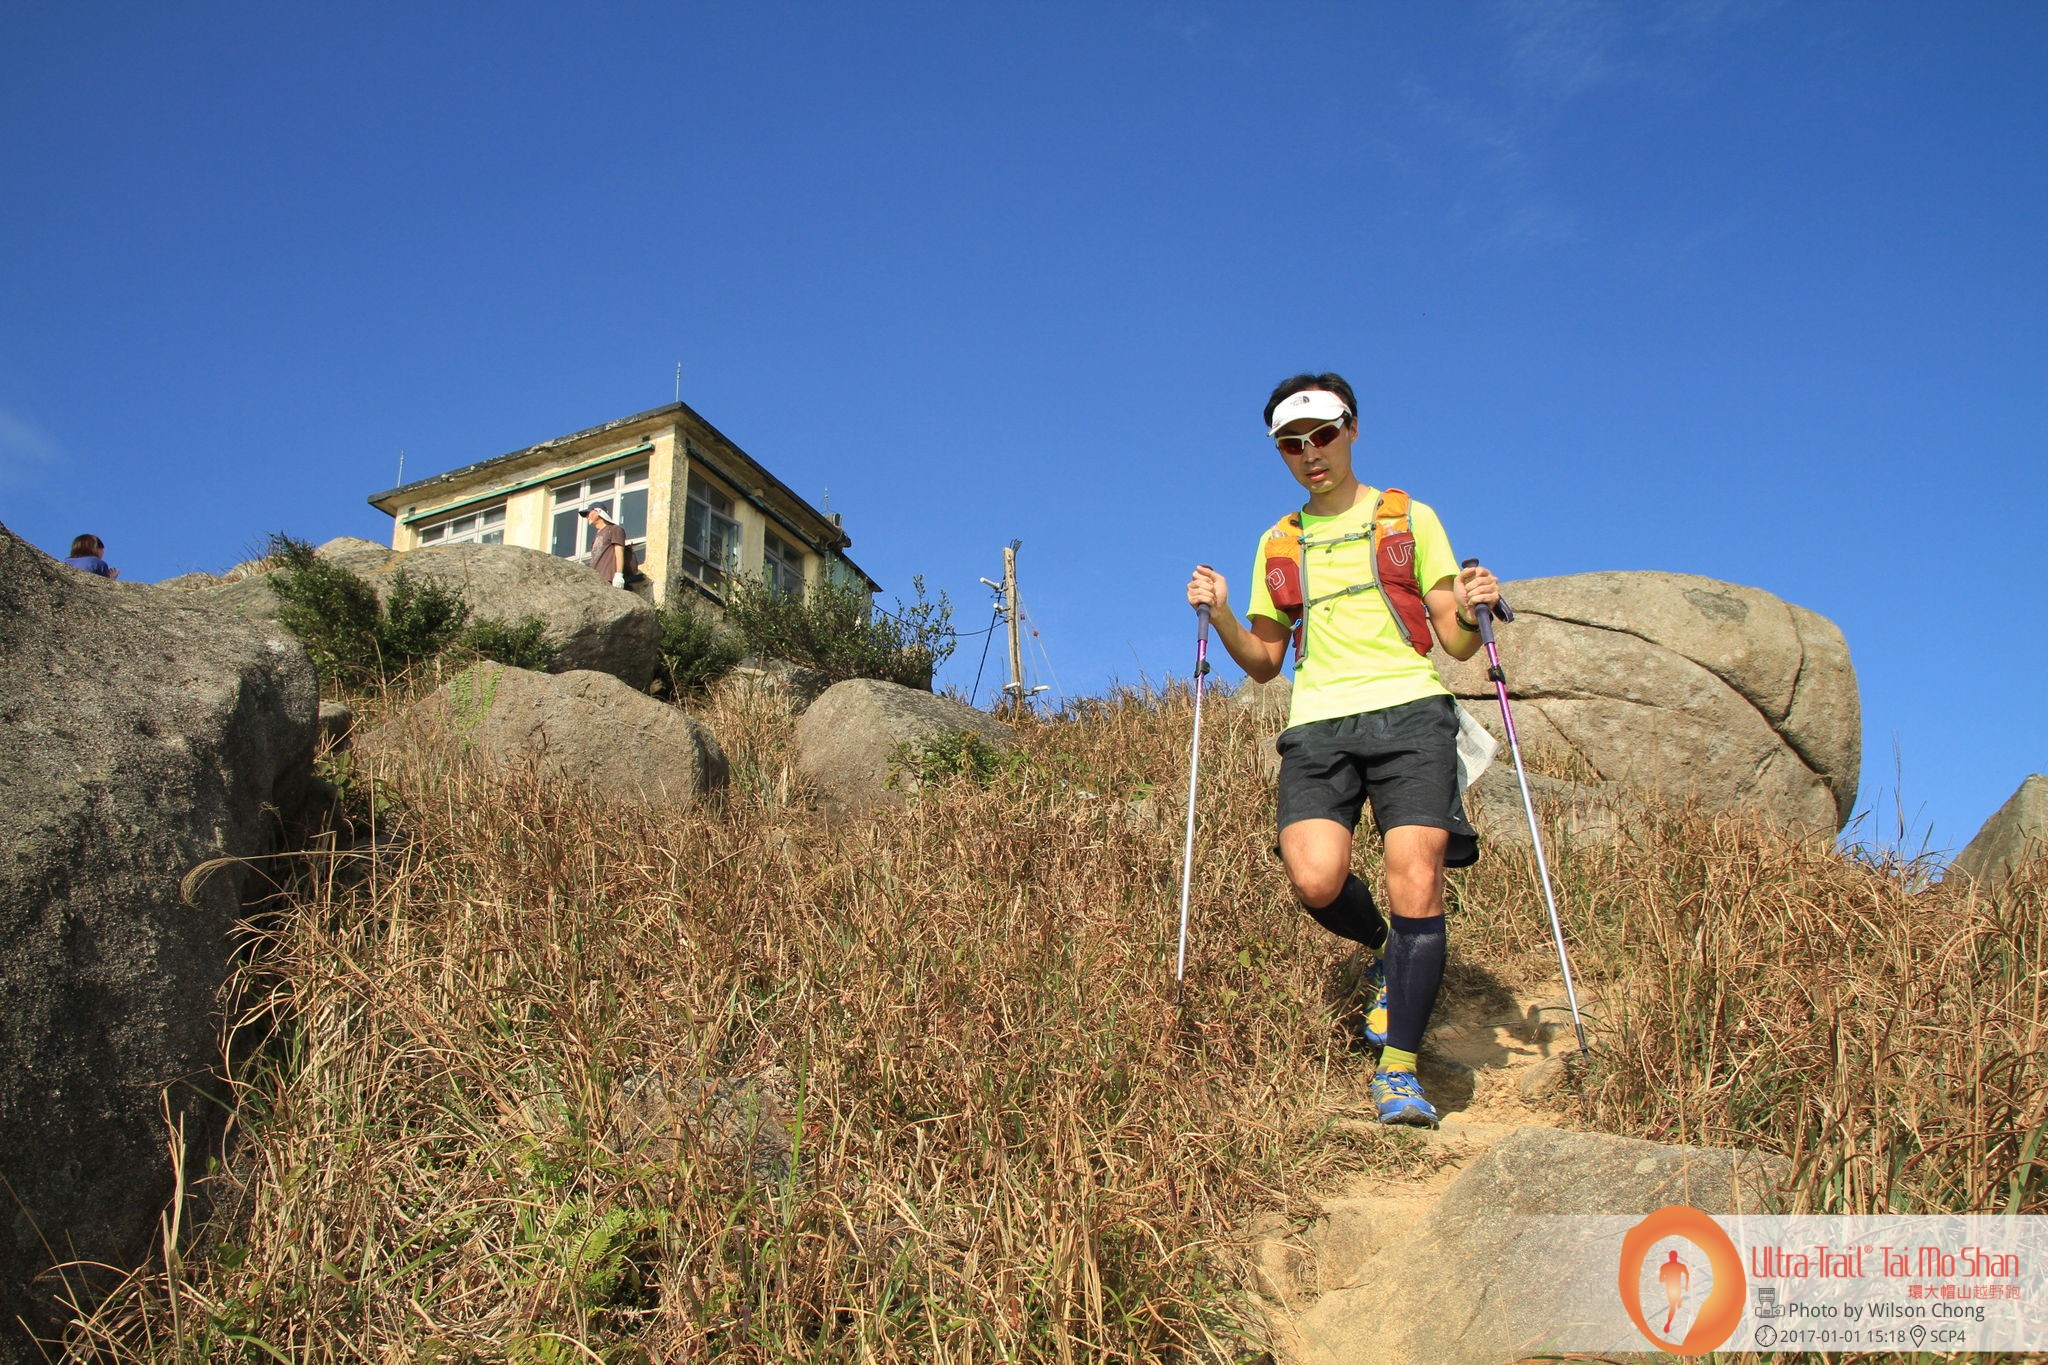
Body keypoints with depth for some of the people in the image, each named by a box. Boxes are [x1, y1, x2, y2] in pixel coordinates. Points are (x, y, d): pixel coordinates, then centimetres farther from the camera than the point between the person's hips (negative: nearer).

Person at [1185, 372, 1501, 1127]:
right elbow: (1264, 663, 23)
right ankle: (1385, 954, 15)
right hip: (1318, 724, 2)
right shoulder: (1277, 545, 21)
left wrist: (1471, 612, -13)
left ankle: (1399, 1071, -6)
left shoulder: (1410, 519, 13)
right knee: (1314, 881, -19)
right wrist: (1220, 616, 5)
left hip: (1409, 712, -2)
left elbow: (1457, 645, 10)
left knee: (1416, 883, -16)